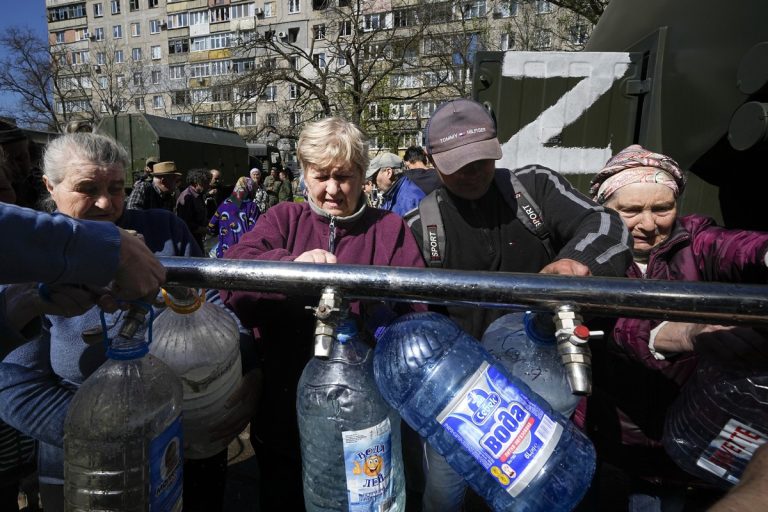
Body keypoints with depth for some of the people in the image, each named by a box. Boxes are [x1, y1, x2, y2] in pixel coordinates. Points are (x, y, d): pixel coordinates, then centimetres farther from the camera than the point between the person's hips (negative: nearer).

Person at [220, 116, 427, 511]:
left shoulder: (390, 229, 2)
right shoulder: (282, 219, 3)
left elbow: (418, 305, -8)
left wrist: (378, 293, -28)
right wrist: (292, 265, -33)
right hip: (284, 412, 1)